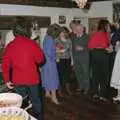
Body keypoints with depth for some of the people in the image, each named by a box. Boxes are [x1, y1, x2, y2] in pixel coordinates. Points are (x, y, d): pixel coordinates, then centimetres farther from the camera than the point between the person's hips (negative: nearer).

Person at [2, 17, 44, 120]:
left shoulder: (10, 46, -4)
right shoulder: (32, 43, -12)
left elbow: (5, 64, -4)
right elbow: (40, 60, -4)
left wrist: (7, 80, 4)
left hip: (17, 80, 2)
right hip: (32, 79, -2)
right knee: (36, 103, 15)